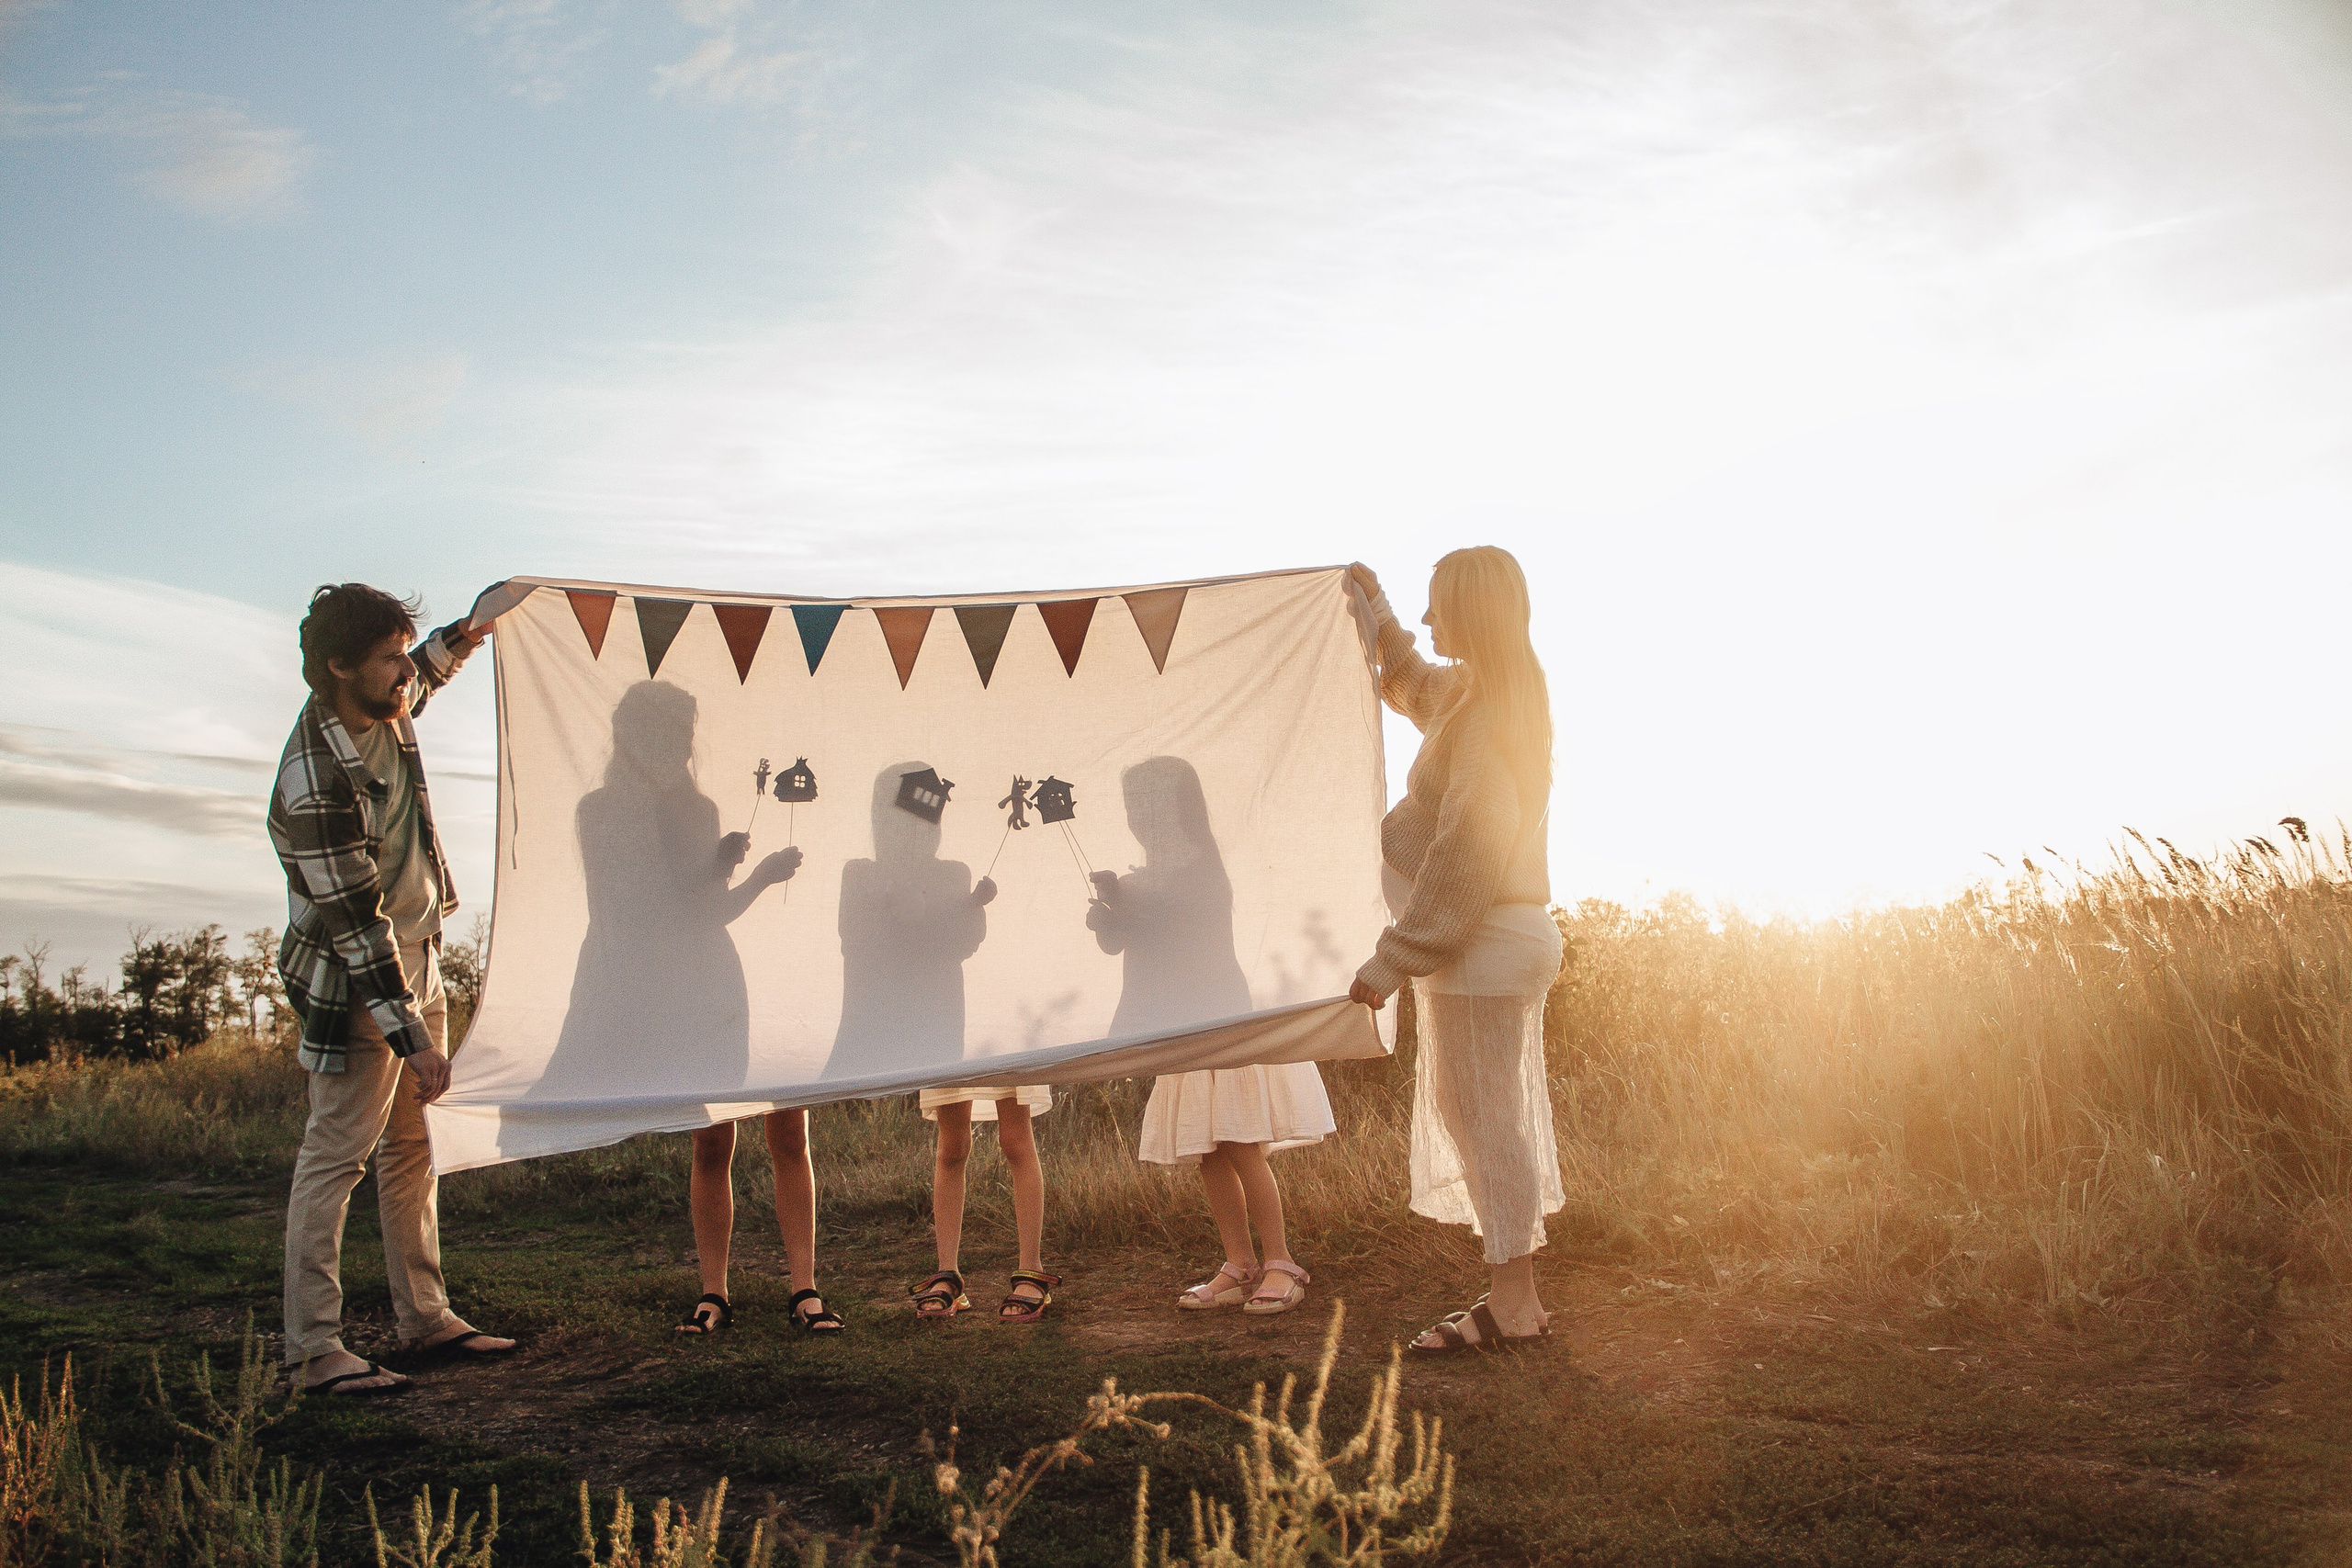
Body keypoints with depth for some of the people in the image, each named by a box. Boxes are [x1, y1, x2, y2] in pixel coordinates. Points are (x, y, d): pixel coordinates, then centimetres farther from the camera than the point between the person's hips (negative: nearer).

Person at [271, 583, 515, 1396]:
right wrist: (412, 1036, -26)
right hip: (354, 984, -9)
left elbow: (417, 686, 28)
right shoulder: (314, 785, -27)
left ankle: (424, 1317, 23)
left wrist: (459, 640, 10)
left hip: (415, 960, 9)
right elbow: (356, 925, -26)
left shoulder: (382, 711, -2)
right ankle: (315, 1351, 3)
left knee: (412, 1146, 13)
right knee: (335, 1156, -4)